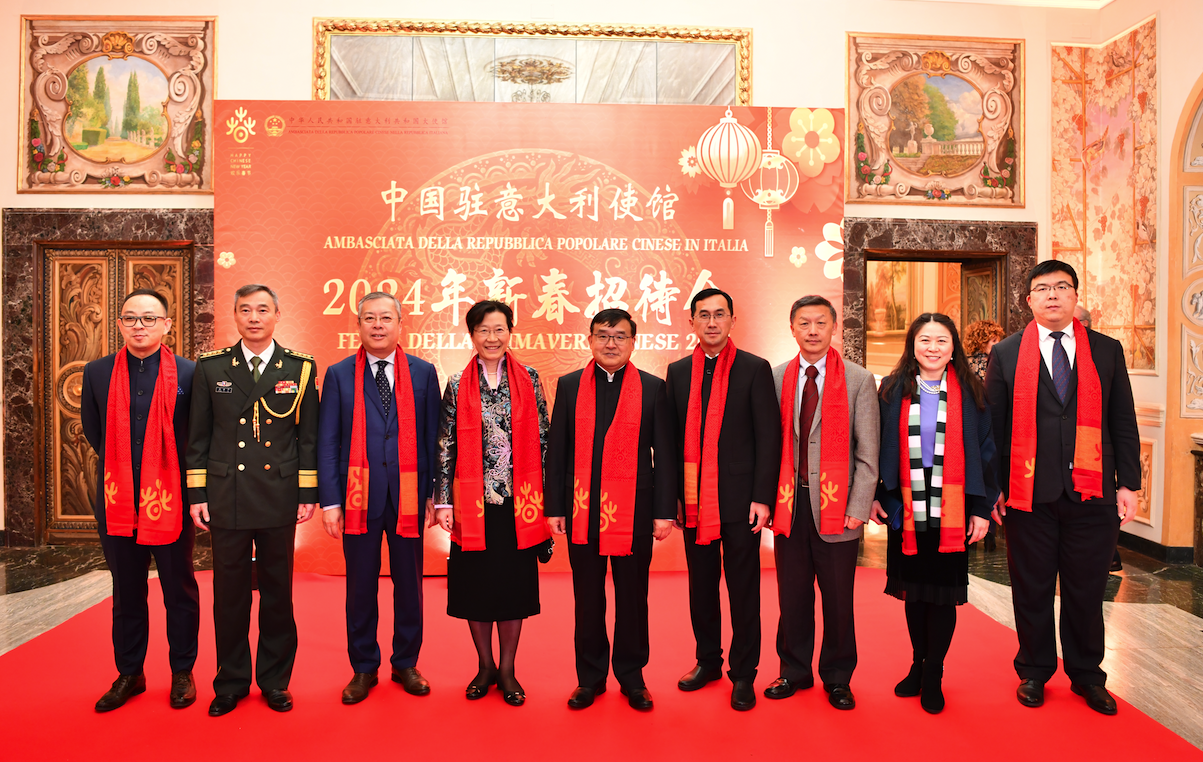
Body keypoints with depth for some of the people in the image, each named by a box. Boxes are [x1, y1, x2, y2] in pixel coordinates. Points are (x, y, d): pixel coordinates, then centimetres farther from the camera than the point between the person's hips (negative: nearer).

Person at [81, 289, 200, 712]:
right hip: (117, 500, 3)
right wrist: (119, 466, 11)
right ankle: (129, 673, 29)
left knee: (179, 590, 9)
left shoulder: (188, 374, -4)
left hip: (170, 499, -2)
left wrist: (194, 488, 2)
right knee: (126, 591, 14)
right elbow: (91, 429, 16)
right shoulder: (98, 373, 4)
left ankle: (182, 673, 23)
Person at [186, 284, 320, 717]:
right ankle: (231, 682, 24)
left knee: (277, 592, 8)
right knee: (229, 593, 8)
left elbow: (308, 436, 3)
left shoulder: (300, 368, 4)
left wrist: (308, 494, 0)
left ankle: (275, 680, 23)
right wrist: (197, 495, 2)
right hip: (227, 498, 1)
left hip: (279, 498, 0)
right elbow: (198, 437, 7)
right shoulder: (211, 367, 6)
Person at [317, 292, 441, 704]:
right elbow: (327, 442, 2)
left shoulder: (423, 373, 5)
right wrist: (330, 500, -4)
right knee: (360, 588, 9)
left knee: (409, 585, 10)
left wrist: (434, 494, 0)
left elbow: (432, 437, 5)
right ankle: (364, 668, 26)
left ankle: (406, 663, 28)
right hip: (359, 496, 0)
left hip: (408, 495, 0)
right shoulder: (339, 375, 4)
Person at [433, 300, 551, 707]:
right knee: (476, 582, 9)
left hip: (518, 501, 0)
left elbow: (541, 439, 4)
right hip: (472, 502, 0)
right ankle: (485, 666, 28)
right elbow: (446, 447, 1)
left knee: (514, 582, 7)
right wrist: (443, 502, -2)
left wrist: (543, 496, 1)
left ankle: (507, 670, 24)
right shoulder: (458, 386, 2)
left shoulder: (528, 379, 3)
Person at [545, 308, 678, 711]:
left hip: (633, 511, -1)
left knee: (632, 598, 9)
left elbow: (665, 454, 2)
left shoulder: (652, 388, 3)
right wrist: (554, 507, 1)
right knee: (587, 598, 11)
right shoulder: (569, 386, 6)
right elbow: (557, 451, 6)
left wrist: (665, 511, -4)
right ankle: (590, 676, 26)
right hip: (582, 509, 1)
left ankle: (632, 677, 25)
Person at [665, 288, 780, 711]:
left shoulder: (755, 369, -2)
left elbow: (768, 437, -4)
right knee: (701, 587, 14)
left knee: (743, 590, 6)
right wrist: (672, 495, 6)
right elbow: (672, 437, 10)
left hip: (738, 499, -3)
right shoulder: (678, 371, 9)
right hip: (693, 499, 4)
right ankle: (708, 661, 32)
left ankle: (743, 674, 21)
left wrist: (762, 497, -10)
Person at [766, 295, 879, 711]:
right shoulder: (776, 379, 7)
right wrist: (768, 498, 0)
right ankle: (795, 670, 28)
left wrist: (858, 508, -7)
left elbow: (867, 454, -1)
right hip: (789, 503, 2)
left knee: (838, 598, 7)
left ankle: (837, 678, 25)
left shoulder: (859, 380, 1)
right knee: (792, 595, 11)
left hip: (835, 505, -2)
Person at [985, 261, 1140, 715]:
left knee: (1087, 590, 10)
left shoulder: (1107, 351, 8)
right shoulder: (1006, 354, 3)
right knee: (1032, 589, 9)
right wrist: (993, 487, -2)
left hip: (1091, 493, 1)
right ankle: (1034, 672, 26)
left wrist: (1128, 483, 2)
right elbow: (992, 425, 2)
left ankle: (1087, 676, 28)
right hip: (1028, 493, -1)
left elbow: (1123, 423, 8)